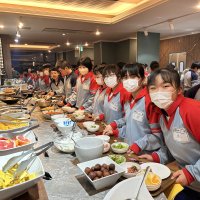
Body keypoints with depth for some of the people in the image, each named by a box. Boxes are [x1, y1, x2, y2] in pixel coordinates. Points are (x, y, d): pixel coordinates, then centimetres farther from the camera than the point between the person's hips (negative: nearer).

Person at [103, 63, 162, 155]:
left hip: (145, 154, -6)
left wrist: (138, 145, -20)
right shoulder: (128, 101, 5)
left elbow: (157, 135, -15)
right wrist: (116, 132, 4)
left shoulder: (149, 101, -18)